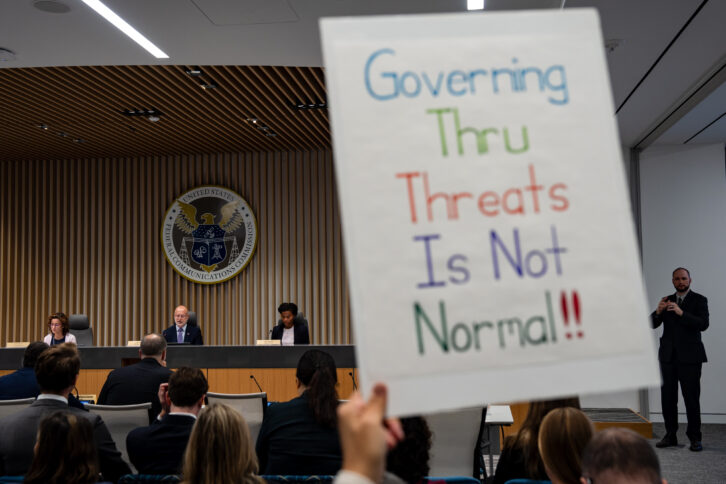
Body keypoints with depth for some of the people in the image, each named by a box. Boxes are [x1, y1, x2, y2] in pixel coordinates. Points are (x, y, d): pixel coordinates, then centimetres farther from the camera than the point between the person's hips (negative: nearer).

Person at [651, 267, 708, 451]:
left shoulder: (699, 300, 1)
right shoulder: (667, 300, 13)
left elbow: (703, 324, -14)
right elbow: (652, 324, 6)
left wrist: (682, 313, -25)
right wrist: (658, 311, -14)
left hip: (689, 357, -4)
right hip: (668, 356, 4)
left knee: (691, 398, -3)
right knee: (667, 398, 5)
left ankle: (695, 438, 5)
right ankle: (670, 435, 14)